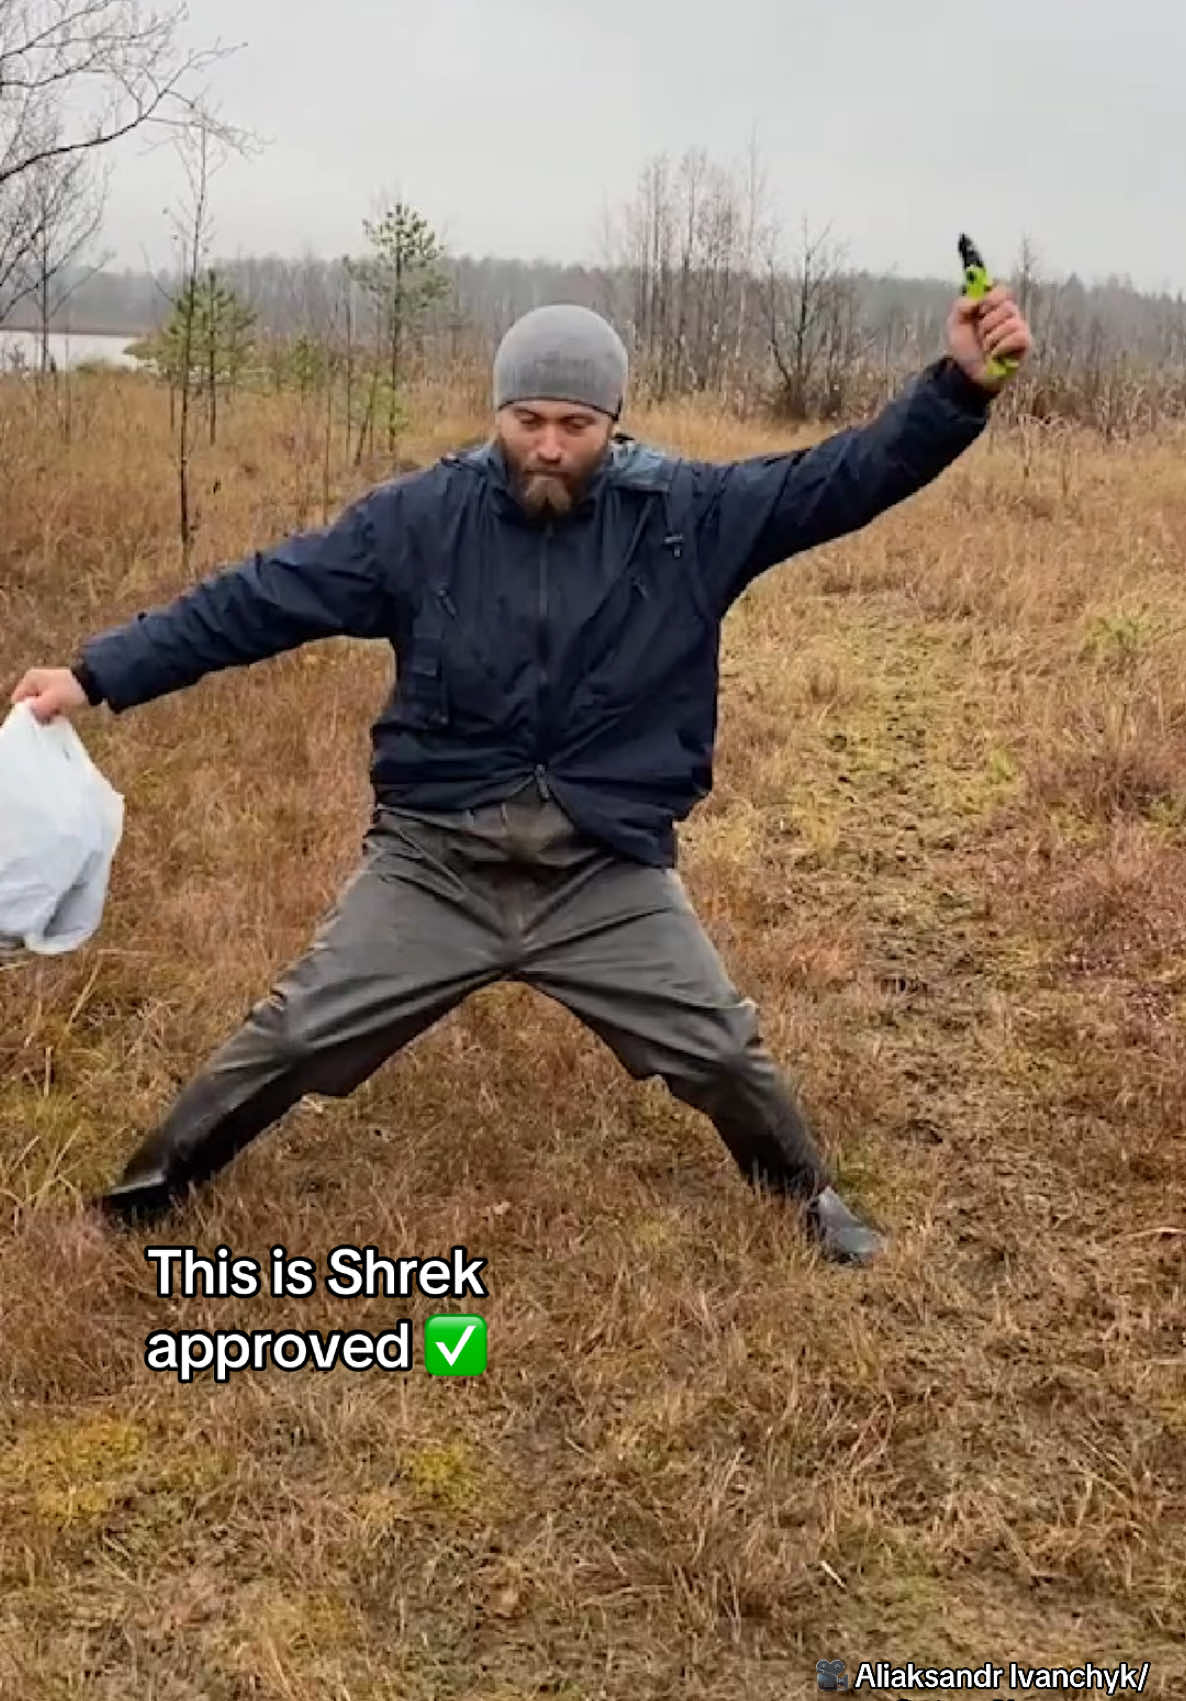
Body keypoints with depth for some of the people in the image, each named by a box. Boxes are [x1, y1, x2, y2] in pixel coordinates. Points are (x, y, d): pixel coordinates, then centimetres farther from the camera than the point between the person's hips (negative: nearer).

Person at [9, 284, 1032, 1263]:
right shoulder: (422, 516, -8)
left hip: (610, 874, 1)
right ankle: (144, 1198, 29)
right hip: (434, 862, 0)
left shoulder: (685, 513, -7)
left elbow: (844, 478, -9)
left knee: (723, 1050, 11)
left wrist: (962, 387, -23)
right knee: (291, 1040, 6)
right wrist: (97, 675, -11)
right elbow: (259, 598, -7)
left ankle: (811, 1197, 40)